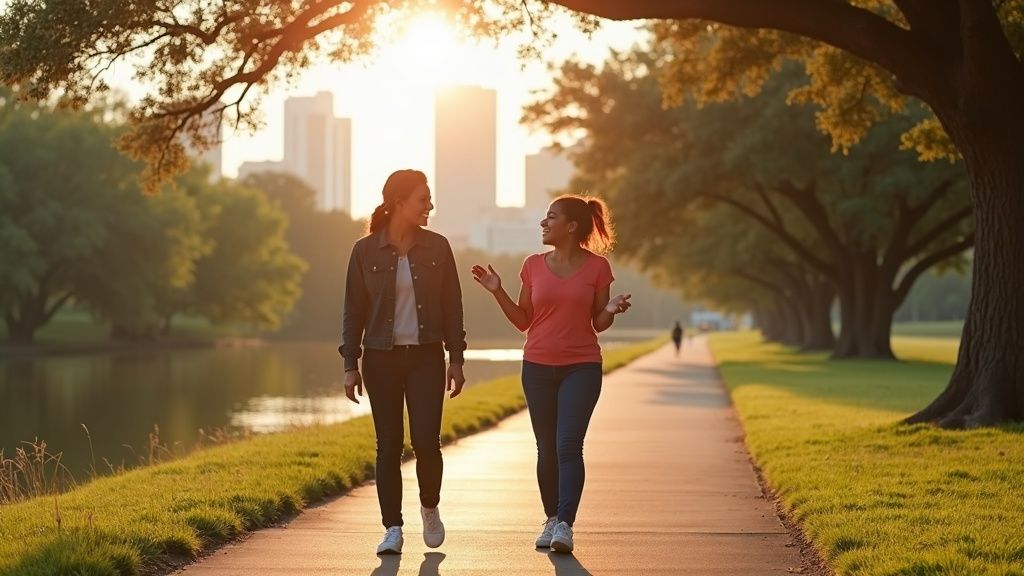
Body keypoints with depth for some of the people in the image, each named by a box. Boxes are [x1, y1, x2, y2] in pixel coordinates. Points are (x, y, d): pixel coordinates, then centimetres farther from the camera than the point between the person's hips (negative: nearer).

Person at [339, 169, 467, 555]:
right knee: (388, 446, 1)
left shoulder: (437, 247, 2)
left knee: (426, 441, -10)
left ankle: (430, 507, 18)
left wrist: (456, 359, 2)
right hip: (381, 359, 0)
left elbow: (452, 306, 5)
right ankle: (393, 529, 10)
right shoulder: (366, 251, -1)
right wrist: (350, 365, -2)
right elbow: (354, 310, 2)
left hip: (426, 357, 0)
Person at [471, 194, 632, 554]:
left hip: (581, 368, -3)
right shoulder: (534, 265, 4)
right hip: (538, 366, 3)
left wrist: (611, 310, -16)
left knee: (568, 445, -14)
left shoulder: (597, 267, -2)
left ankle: (565, 525, -16)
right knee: (547, 449, 7)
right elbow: (523, 321, 8)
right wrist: (498, 292, -3)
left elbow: (598, 324, 5)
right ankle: (552, 519, 21)